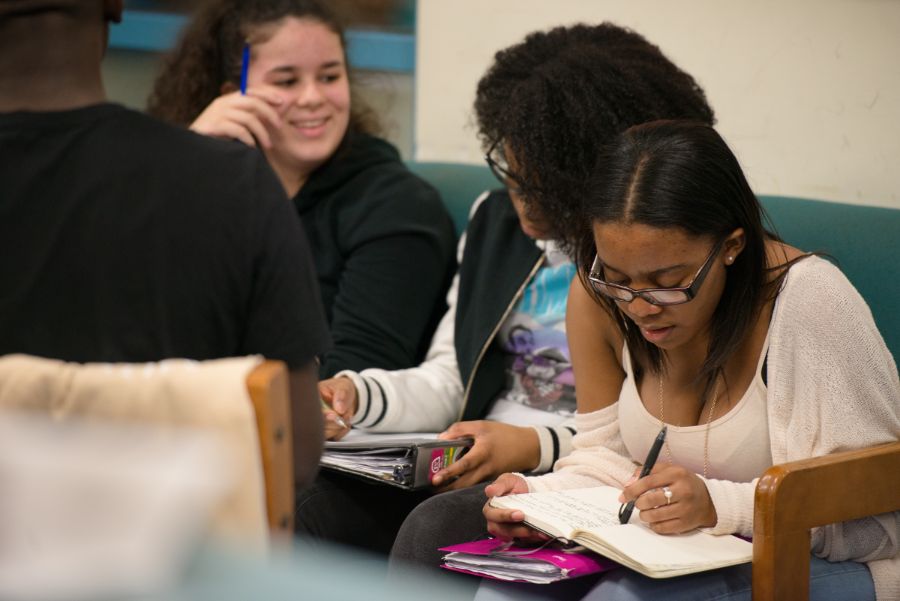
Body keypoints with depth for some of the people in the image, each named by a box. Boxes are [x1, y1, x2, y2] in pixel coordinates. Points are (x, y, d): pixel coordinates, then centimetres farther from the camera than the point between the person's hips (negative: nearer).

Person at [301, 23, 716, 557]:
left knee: (439, 527, -34)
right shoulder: (497, 219, 14)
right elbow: (446, 381, 15)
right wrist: (354, 395, -5)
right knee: (307, 507, -21)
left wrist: (536, 447, -20)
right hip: (473, 470, 6)